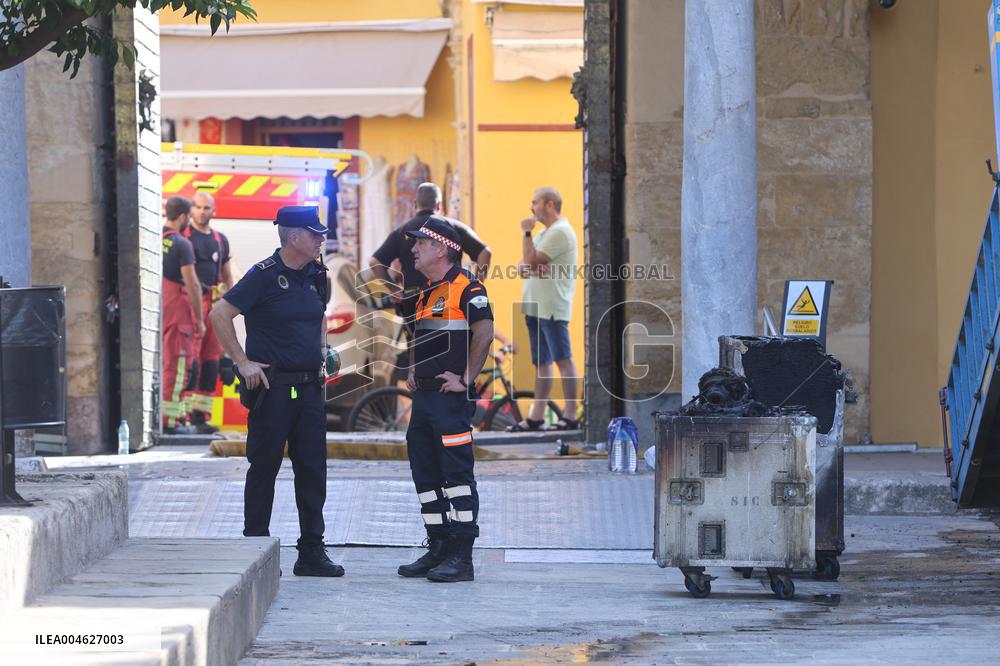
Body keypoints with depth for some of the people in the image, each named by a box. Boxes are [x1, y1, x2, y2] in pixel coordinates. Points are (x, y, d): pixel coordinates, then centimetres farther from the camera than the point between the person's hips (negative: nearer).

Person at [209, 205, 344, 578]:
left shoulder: (315, 275, 11)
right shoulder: (265, 275, -11)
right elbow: (219, 315, -12)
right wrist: (243, 363, -13)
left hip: (309, 388, 7)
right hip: (273, 387, -7)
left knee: (313, 469, 5)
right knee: (264, 467, 1)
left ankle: (312, 553, 10)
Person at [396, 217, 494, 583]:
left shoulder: (466, 287, -10)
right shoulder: (428, 292, 19)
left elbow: (484, 333, -20)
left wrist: (466, 379, -19)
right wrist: (413, 371, 18)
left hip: (450, 399, -10)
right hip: (424, 398, 10)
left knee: (456, 473, -8)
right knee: (425, 473, 11)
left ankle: (461, 556, -8)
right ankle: (437, 549, 17)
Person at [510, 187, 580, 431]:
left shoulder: (560, 232, -12)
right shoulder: (545, 233, 20)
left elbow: (531, 260, -18)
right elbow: (524, 264, 15)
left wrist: (526, 233, -7)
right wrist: (532, 266, -7)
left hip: (552, 308, -10)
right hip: (536, 307, 10)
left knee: (563, 360, -8)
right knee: (541, 363, 10)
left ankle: (570, 416, -9)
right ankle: (536, 416, 13)